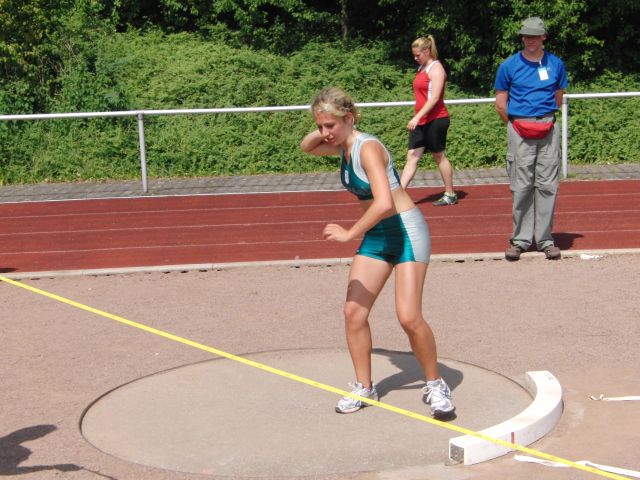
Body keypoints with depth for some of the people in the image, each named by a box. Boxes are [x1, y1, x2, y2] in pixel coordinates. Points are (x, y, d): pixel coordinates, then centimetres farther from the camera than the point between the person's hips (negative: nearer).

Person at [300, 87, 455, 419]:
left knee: (409, 317, -14)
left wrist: (349, 233, -26)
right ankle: (364, 387, 16)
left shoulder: (367, 147, -22)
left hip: (406, 231, -8)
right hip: (375, 236, 9)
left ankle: (436, 386, 6)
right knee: (353, 311, 1)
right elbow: (306, 147, 25)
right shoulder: (344, 146, 5)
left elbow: (384, 203, -34)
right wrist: (321, 132, 3)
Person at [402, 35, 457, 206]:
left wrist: (417, 117, -27)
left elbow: (434, 98, -21)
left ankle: (450, 195, 16)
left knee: (439, 156, 3)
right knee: (412, 156, 1)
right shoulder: (422, 68, 14)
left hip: (435, 120, -8)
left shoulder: (436, 68, -12)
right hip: (421, 121, 8)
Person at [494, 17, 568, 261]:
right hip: (519, 130, -1)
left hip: (548, 130, 2)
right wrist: (515, 124, 10)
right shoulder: (508, 66, 2)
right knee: (521, 187, 0)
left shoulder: (556, 64, 8)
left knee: (547, 185, 1)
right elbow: (501, 104, 7)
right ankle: (520, 239, 7)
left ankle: (545, 239, 8)